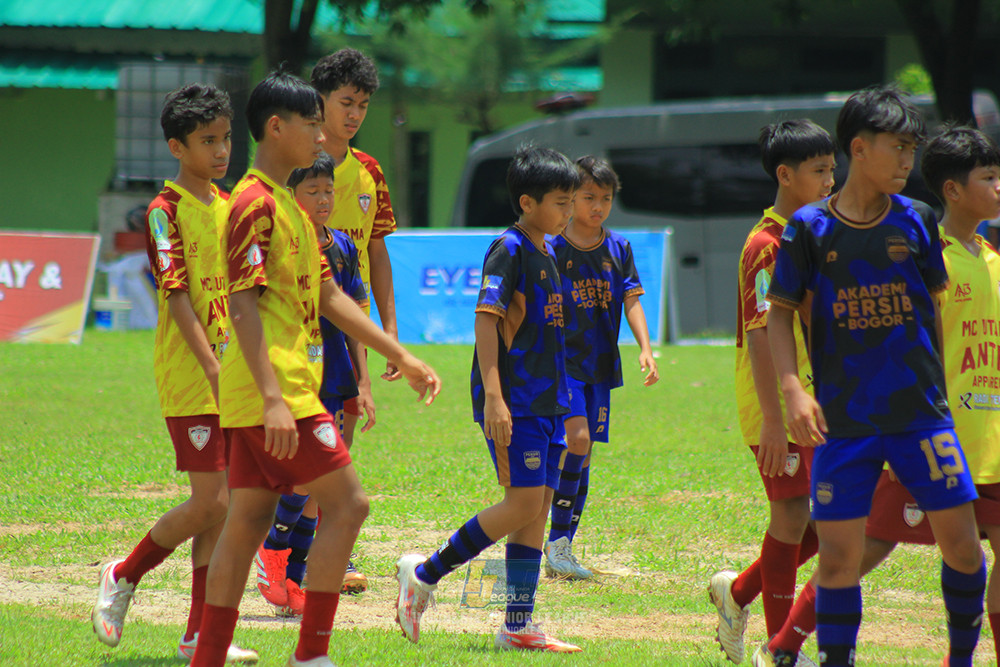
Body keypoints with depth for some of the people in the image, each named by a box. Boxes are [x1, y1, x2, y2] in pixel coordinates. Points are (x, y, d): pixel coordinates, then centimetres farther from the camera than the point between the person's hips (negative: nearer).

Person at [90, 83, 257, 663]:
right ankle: (123, 577, 12)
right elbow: (178, 296, -17)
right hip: (189, 377, -7)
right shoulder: (166, 211, -11)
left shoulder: (227, 206, 12)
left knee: (220, 506, 5)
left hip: (231, 377, 7)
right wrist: (213, 368, -24)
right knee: (210, 503, -10)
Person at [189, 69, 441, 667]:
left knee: (249, 519, 8)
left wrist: (402, 357, 23)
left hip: (269, 396, 10)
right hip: (276, 394, -10)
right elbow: (243, 305, -20)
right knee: (347, 503, -7)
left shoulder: (288, 205, 20)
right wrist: (273, 398, -27)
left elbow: (329, 297, 25)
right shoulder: (256, 204, -13)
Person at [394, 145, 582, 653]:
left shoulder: (546, 255, 16)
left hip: (545, 401, 9)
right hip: (512, 401, -9)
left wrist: (561, 406, 24)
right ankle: (424, 573, -3)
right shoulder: (509, 250, -11)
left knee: (539, 507, 5)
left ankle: (519, 625, 6)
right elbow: (486, 320, -18)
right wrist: (493, 397, -26)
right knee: (524, 502, -14)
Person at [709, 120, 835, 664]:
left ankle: (740, 592, 25)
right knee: (792, 515, -4)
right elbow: (760, 335, -20)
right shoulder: (768, 245, -15)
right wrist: (773, 420, -25)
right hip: (778, 408, -8)